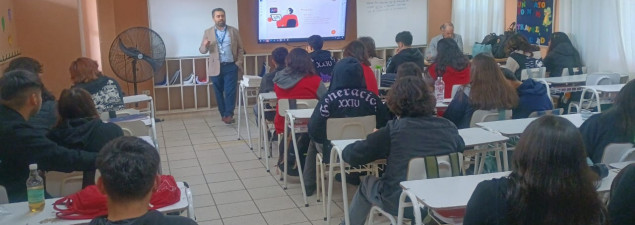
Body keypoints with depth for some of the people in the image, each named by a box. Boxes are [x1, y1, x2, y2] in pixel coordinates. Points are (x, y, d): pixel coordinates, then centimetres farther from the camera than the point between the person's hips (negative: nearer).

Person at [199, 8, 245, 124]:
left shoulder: (234, 31, 4)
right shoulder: (208, 32, 5)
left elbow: (240, 48, 7)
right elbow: (202, 50, 4)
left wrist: (239, 62, -4)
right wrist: (205, 45, -19)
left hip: (231, 66, -1)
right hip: (216, 67, 2)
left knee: (230, 91, -9)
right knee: (218, 92, 7)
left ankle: (229, 114, -7)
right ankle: (224, 114, 18)